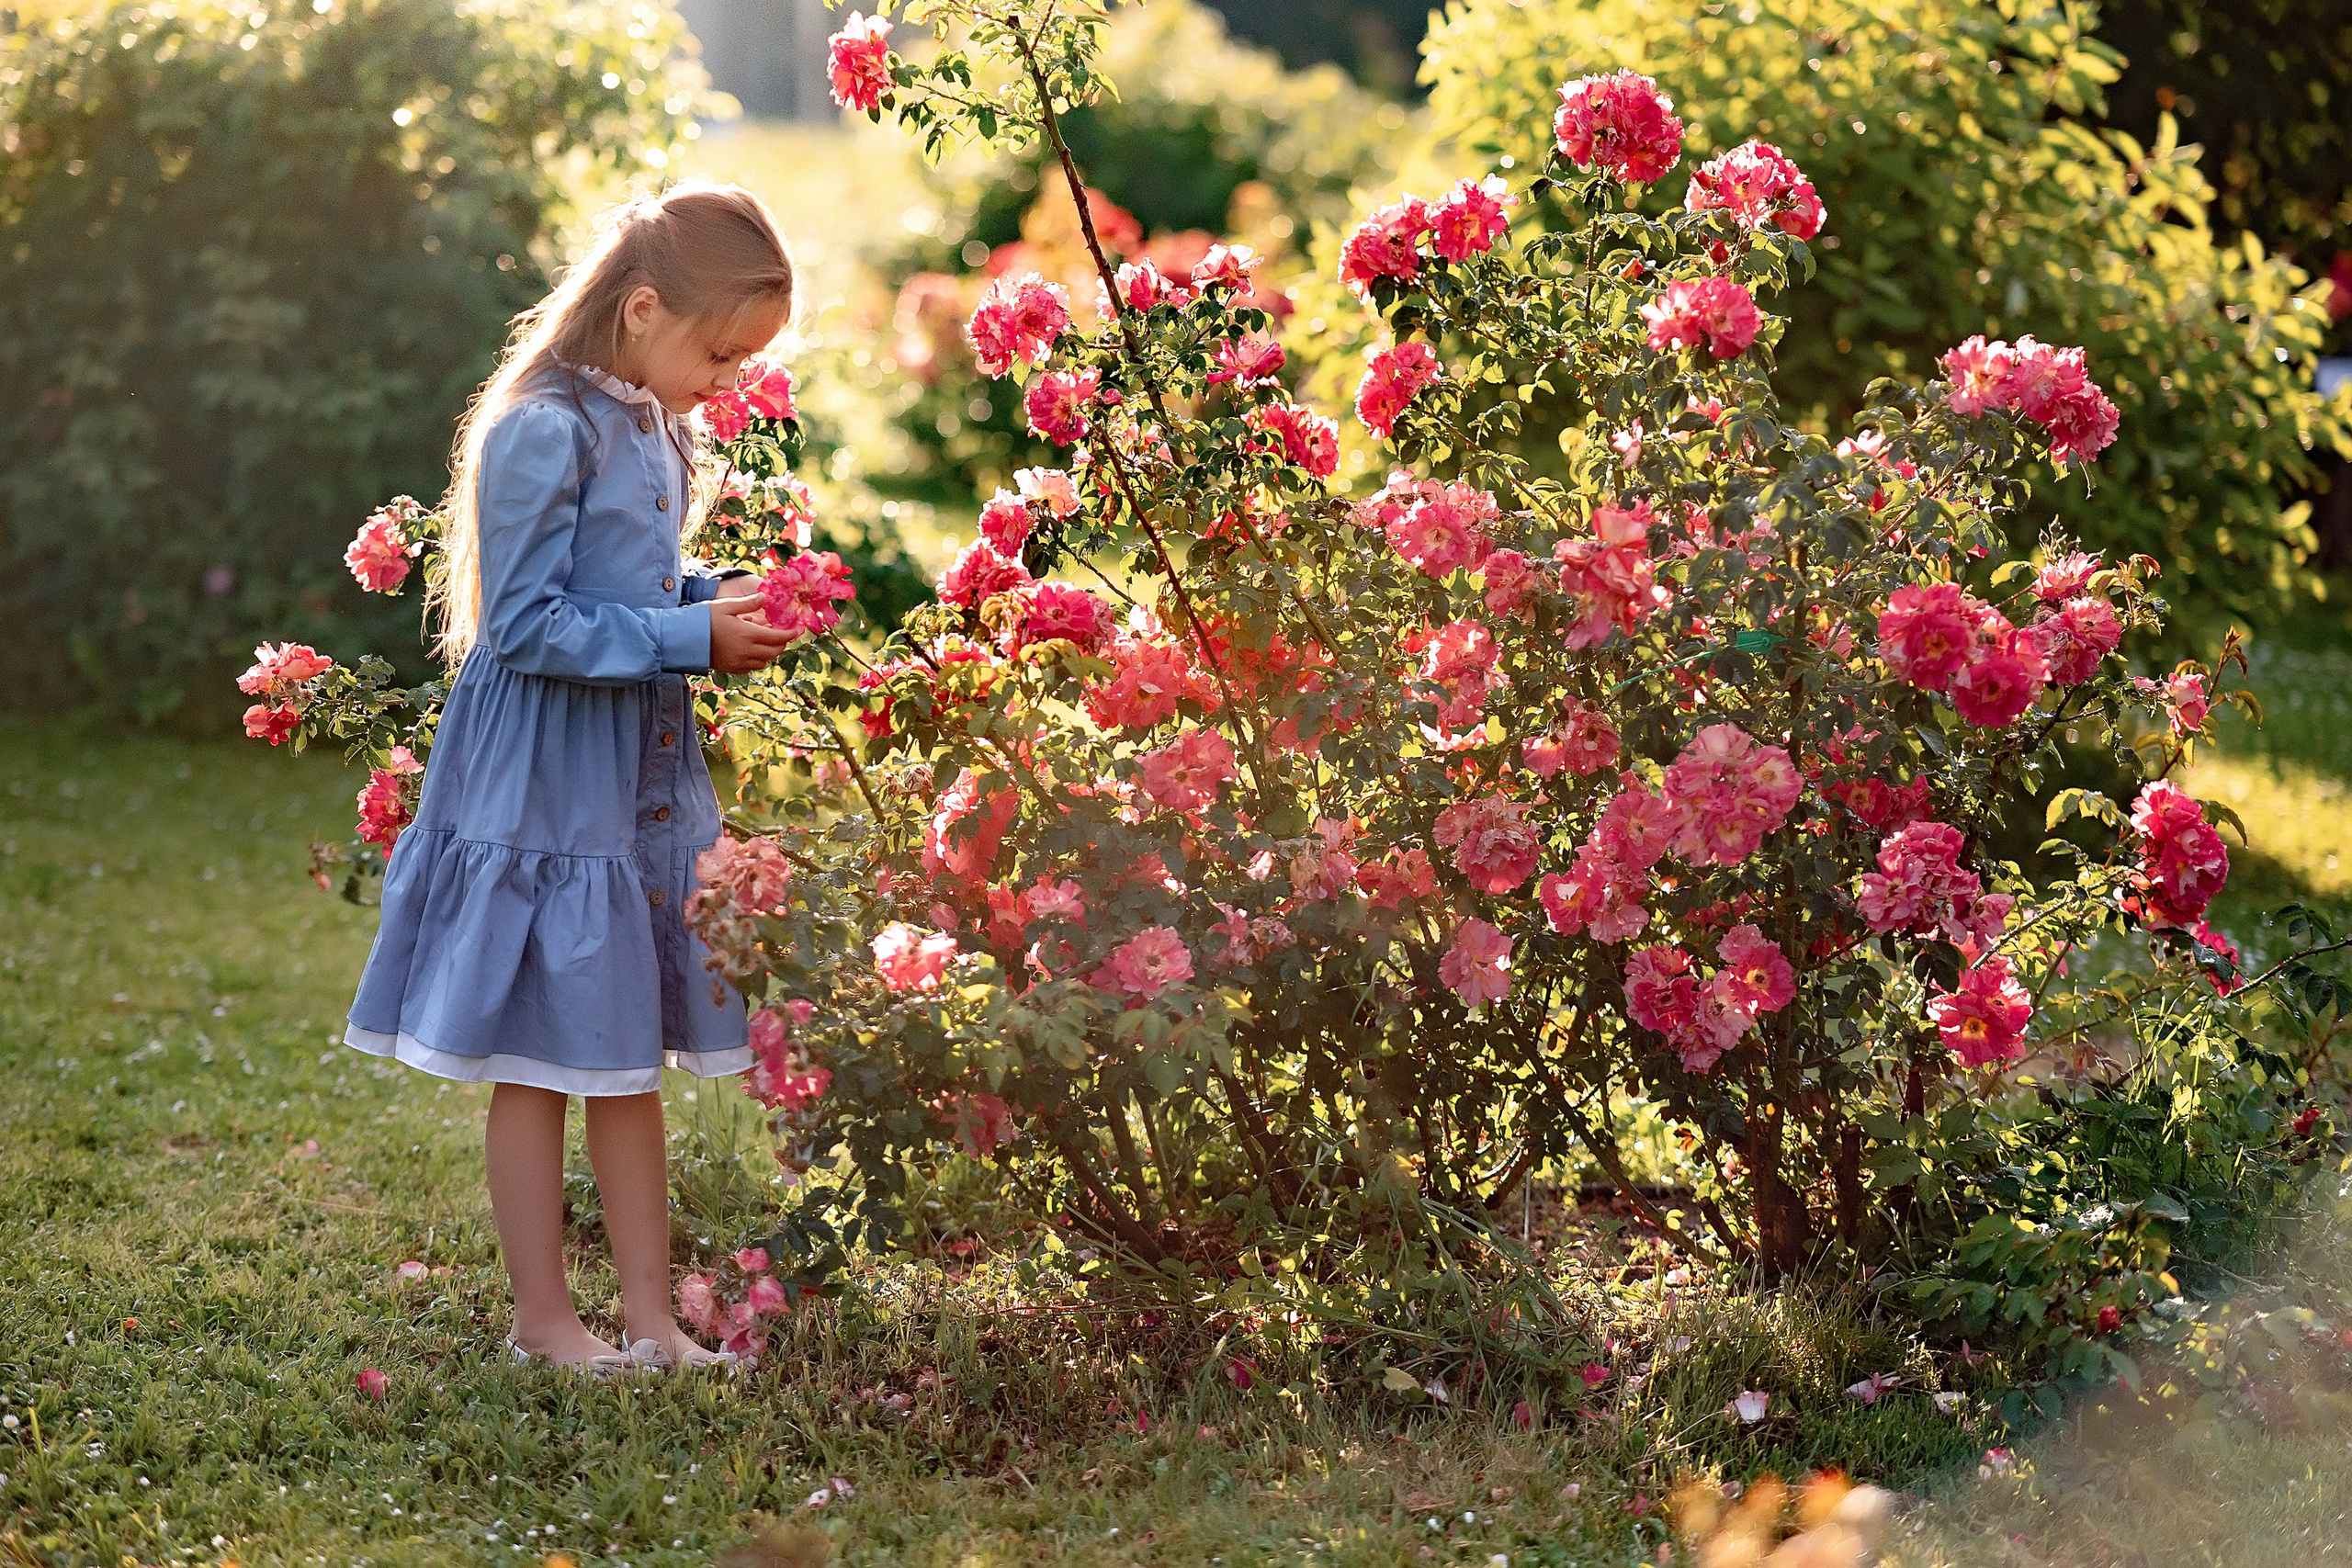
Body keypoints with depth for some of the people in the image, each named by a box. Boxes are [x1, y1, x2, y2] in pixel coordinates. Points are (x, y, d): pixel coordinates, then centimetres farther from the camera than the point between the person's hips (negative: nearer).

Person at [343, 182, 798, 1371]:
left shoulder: (653, 429, 9)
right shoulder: (544, 431, -18)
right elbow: (525, 628, -22)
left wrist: (717, 602, 2)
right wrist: (694, 637, -21)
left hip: (639, 784, 9)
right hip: (543, 793, -9)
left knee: (630, 1061, 13)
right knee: (540, 1061, 4)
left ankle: (650, 1317, 20)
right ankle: (543, 1318, 16)